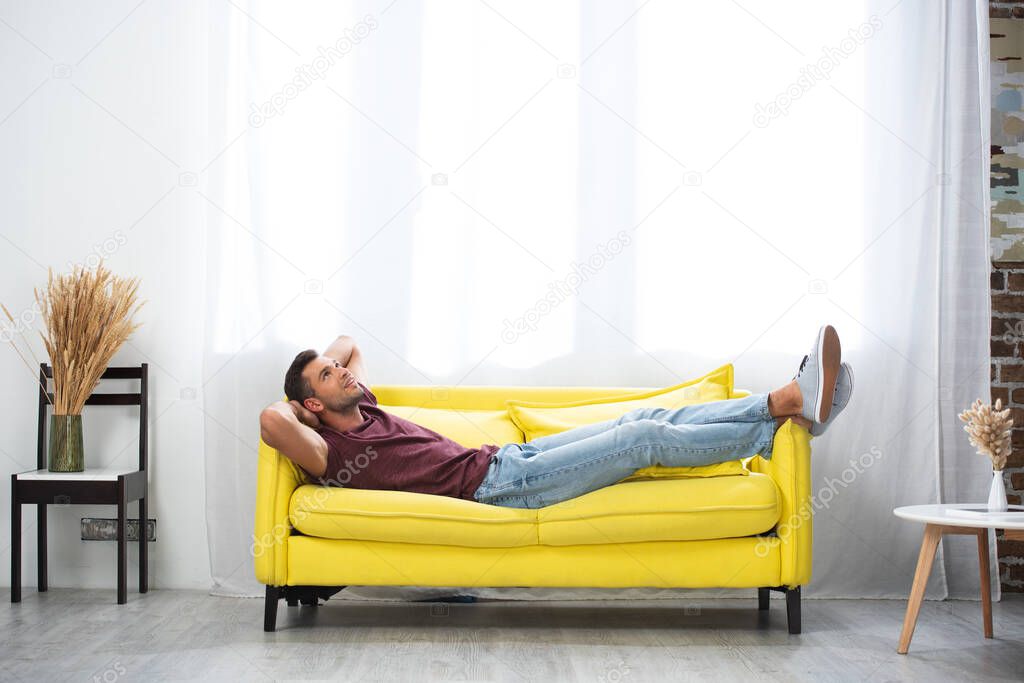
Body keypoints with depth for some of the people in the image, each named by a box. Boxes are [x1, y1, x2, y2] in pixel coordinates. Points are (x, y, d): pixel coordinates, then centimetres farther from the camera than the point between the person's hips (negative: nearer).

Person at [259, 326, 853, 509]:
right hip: (497, 484, -9)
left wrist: (319, 366, 18)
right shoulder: (332, 453, -7)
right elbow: (271, 419, -27)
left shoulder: (363, 411, 18)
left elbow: (349, 344, 36)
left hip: (505, 457, 9)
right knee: (645, 439, -15)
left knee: (648, 420, -3)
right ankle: (788, 418, -10)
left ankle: (790, 400, -7)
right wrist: (298, 403, -6)